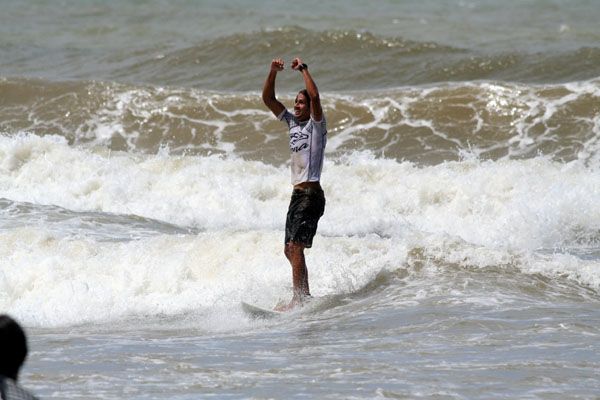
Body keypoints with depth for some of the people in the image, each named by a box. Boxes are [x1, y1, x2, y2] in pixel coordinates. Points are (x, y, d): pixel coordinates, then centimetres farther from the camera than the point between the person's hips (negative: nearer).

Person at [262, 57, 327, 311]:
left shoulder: (316, 124, -5)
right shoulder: (292, 122, 15)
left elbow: (315, 97, -24)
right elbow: (268, 99, 14)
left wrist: (303, 70, -15)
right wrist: (273, 72, 1)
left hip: (312, 193, -9)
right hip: (297, 193, 9)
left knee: (296, 246, -16)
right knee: (290, 250, 11)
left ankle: (299, 299, -18)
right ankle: (304, 296, 19)